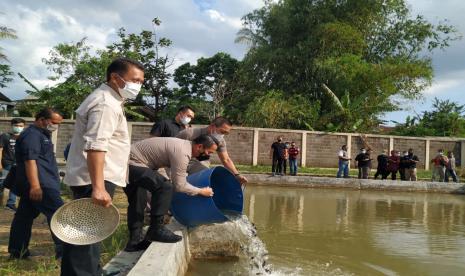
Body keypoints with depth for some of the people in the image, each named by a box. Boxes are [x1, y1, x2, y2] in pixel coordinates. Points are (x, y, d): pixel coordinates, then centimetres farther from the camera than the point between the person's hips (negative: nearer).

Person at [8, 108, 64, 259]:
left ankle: (16, 251, 19)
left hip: (36, 185, 11)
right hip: (40, 185, -11)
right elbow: (30, 160, -21)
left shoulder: (41, 135, 22)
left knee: (24, 216, 13)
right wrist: (35, 186, -28)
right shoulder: (32, 135, -11)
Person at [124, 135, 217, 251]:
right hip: (132, 164, -11)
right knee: (165, 187, -20)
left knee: (137, 202, 15)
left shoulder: (184, 145, 11)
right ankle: (156, 229, -12)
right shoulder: (182, 152, -21)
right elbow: (179, 185, -16)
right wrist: (200, 191, -3)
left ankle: (135, 241, 22)